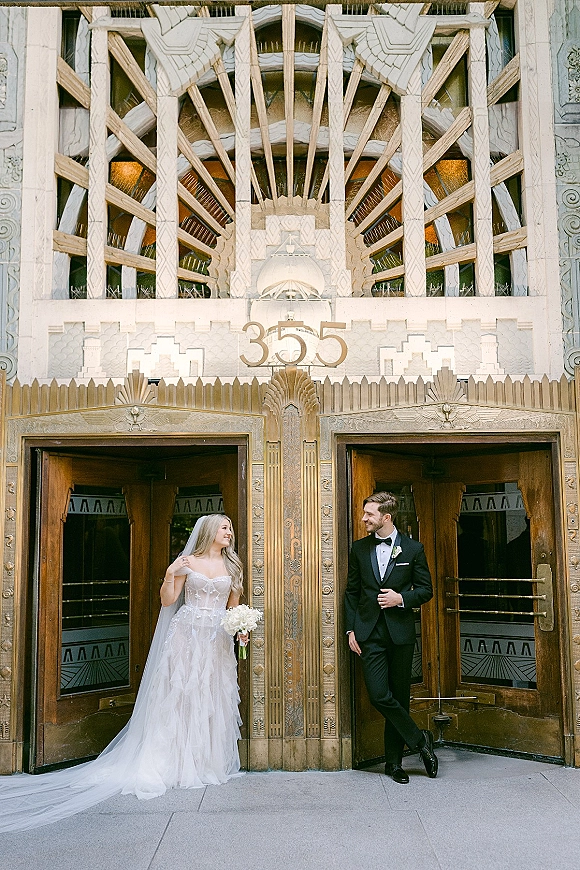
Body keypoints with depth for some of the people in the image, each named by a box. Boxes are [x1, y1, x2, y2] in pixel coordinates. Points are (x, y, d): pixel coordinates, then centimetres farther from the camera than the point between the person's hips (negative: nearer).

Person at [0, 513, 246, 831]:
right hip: (186, 634, -3)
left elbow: (234, 605, 14)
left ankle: (209, 763, 14)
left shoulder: (231, 565, 10)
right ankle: (172, 764, 4)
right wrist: (170, 574, -15)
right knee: (178, 696, -3)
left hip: (218, 639, 3)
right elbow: (167, 600, 1)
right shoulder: (188, 562, 2)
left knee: (213, 700, 4)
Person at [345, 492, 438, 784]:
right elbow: (351, 592, 10)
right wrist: (351, 629, 3)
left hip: (401, 632, -1)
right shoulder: (359, 549, 7)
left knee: (399, 696, 6)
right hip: (369, 634, 1)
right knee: (379, 695, -10)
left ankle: (394, 761, 19)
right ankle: (420, 739, 10)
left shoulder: (412, 549, 1)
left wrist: (401, 599, -12)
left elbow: (426, 589, 6)